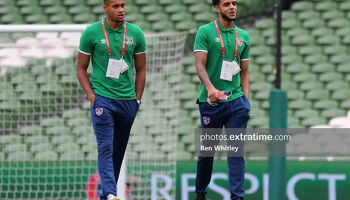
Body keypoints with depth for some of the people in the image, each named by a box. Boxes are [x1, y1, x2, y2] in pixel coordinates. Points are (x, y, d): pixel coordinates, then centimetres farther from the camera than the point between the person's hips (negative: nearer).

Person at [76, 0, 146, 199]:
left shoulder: (136, 34, 4)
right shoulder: (92, 33, -2)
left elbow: (141, 69, 12)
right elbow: (81, 68, 5)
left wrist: (137, 100, 7)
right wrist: (91, 95, -6)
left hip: (127, 99, 3)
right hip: (102, 98, -3)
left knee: (119, 151, 8)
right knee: (106, 148, -14)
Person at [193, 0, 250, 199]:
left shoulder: (243, 36, 11)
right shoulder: (205, 32, -2)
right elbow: (200, 65, -11)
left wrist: (246, 99, 5)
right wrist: (210, 88, -27)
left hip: (236, 100, 3)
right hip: (211, 101, -3)